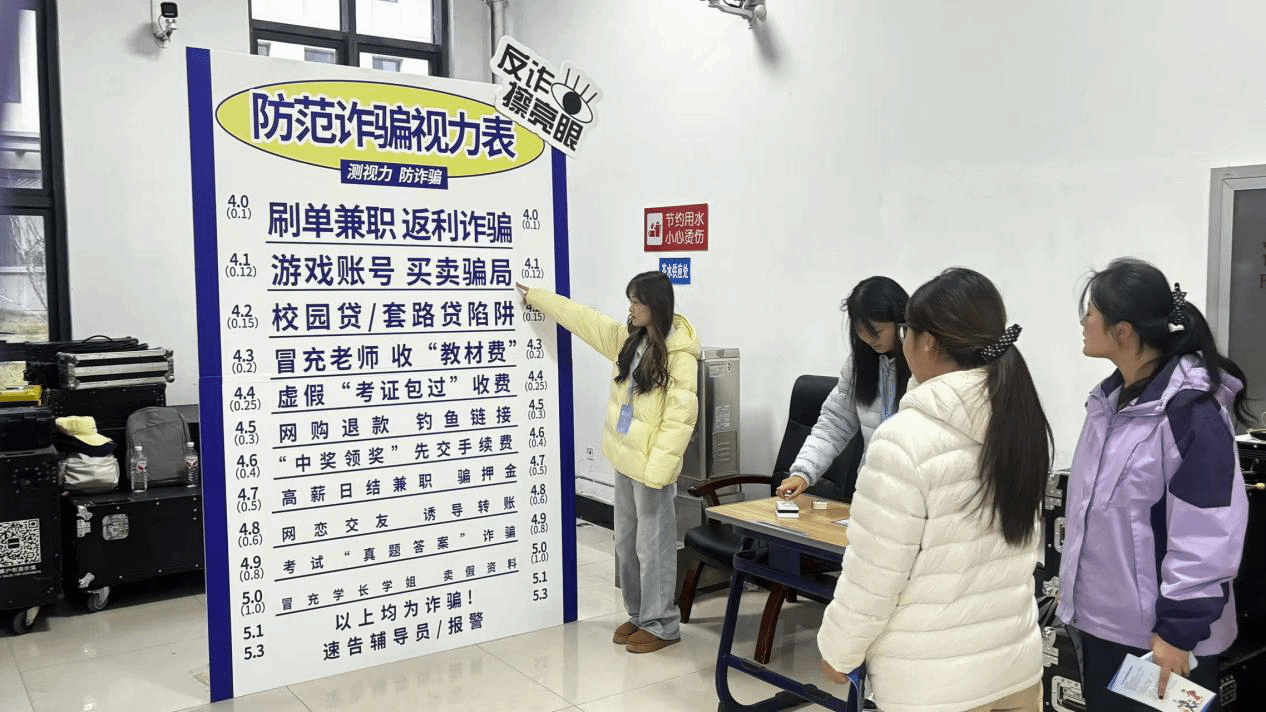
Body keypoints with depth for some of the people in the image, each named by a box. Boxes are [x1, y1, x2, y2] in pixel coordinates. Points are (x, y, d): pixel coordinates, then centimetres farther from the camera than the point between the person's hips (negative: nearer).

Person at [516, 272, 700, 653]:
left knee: (653, 545, 3)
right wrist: (535, 296, 21)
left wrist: (658, 470, -22)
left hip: (651, 465, -8)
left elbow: (680, 417, -20)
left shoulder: (679, 355, -17)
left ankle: (661, 624, 17)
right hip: (625, 459, 8)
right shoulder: (629, 338, 6)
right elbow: (583, 319, 15)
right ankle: (638, 614, 31)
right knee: (626, 543, 17)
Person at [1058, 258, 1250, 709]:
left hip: (1158, 638, -8)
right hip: (1100, 621, 8)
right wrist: (1075, 595, 18)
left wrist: (1178, 631, -19)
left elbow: (1207, 538, -21)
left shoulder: (1191, 410, -19)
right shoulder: (1112, 397, 7)